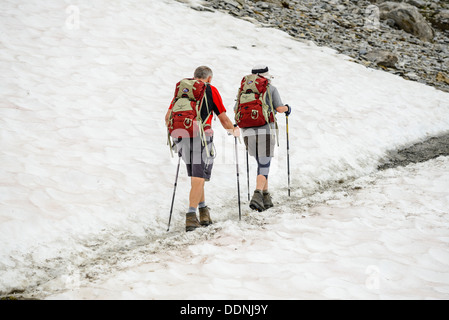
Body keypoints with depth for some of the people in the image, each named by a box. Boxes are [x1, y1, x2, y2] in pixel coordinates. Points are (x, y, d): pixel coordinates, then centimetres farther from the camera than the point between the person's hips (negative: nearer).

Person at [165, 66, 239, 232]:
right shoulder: (211, 90, 7)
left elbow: (168, 116, 12)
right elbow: (223, 118, 8)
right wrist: (233, 130, 26)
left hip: (181, 136, 4)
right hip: (201, 136, -4)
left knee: (196, 177, 19)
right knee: (199, 178, -3)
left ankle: (203, 210, 20)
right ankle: (191, 216, -11)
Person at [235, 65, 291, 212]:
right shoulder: (271, 89, 3)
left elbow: (236, 110, 7)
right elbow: (279, 108, -5)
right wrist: (287, 108, 18)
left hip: (248, 132, 4)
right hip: (266, 131, -4)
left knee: (262, 164, 20)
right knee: (264, 166, -4)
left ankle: (266, 198, 19)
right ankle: (257, 196, -25)